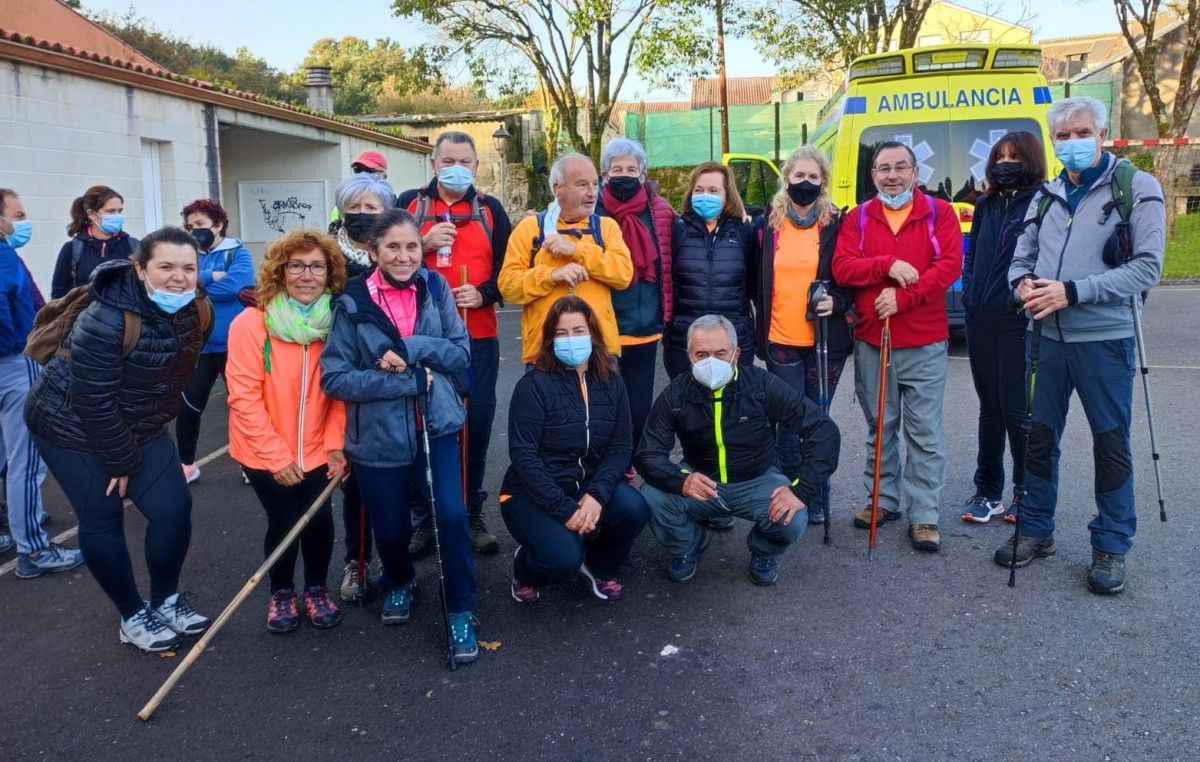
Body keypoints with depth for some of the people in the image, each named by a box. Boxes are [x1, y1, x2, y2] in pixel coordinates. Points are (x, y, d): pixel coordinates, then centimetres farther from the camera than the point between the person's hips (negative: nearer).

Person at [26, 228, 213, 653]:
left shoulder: (197, 311, -11)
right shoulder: (108, 320, -31)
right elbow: (94, 401, -25)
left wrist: (155, 422, 11)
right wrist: (121, 461, -16)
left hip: (140, 426, 6)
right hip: (72, 428, -6)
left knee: (174, 509, 0)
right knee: (102, 521, 2)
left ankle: (166, 600, 23)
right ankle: (133, 617, 21)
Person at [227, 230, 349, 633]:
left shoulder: (337, 324, -6)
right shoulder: (251, 324, -15)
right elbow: (244, 397, -14)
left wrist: (336, 444, -10)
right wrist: (277, 456, -15)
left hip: (316, 450, 2)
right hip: (265, 453, -2)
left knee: (319, 519, -2)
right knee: (284, 522, 1)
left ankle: (317, 589, 26)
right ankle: (281, 593, 30)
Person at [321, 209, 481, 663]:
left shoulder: (435, 289, -1)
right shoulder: (352, 304, -7)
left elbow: (461, 353, -2)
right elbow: (334, 377, -11)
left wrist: (411, 348, -20)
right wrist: (407, 381, -19)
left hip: (436, 425, 1)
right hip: (380, 436, 0)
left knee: (451, 515, -15)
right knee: (390, 530, 10)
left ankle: (461, 612, 7)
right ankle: (398, 583, 45)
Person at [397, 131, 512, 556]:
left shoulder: (490, 209, 10)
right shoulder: (409, 203, 7)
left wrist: (484, 294, -11)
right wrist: (424, 245, -11)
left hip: (478, 337, 1)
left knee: (476, 424, 4)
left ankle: (472, 514, 19)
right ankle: (424, 518, 16)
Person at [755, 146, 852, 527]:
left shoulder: (835, 224, 2)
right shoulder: (769, 223, 5)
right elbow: (758, 281, 11)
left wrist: (836, 301, -14)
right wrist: (761, 328, 8)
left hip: (826, 342, 0)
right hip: (781, 341, 1)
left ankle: (817, 497, 23)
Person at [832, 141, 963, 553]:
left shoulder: (939, 212, 1)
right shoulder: (858, 218, 7)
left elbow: (950, 265, -11)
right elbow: (842, 268, -5)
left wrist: (903, 297, -19)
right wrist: (888, 265, -19)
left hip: (925, 345, -2)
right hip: (871, 341, 3)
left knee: (925, 433, 2)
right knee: (880, 428, 14)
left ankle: (924, 516, 9)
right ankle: (884, 500, 27)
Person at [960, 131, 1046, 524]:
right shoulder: (986, 206, 14)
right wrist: (970, 292, 7)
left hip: (1020, 321, -6)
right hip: (981, 321, 6)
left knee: (1017, 410, -1)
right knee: (990, 407, 13)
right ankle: (988, 491, 22)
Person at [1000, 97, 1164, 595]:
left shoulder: (1136, 188, -5)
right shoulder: (1046, 196, 11)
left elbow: (1147, 267, -13)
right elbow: (1021, 259, 13)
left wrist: (1072, 292, -21)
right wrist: (1024, 284, -11)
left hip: (1105, 339, -4)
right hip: (1050, 337, 5)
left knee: (1111, 443, 5)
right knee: (1040, 437, 11)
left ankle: (1111, 547, 19)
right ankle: (1036, 530, 26)